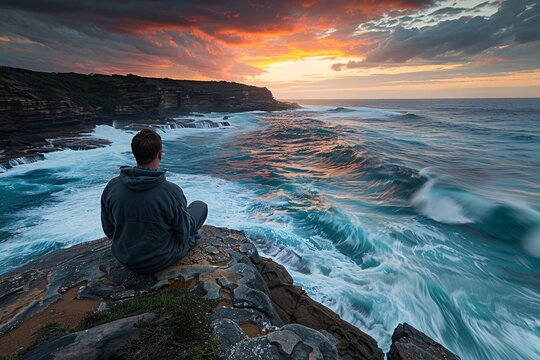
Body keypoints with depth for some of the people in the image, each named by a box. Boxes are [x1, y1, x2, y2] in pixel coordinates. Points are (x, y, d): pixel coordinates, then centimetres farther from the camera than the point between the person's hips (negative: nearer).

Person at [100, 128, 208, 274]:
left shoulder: (111, 187, -15)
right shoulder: (172, 191, -30)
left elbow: (109, 231, -1)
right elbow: (182, 235, -16)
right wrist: (186, 236, 8)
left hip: (124, 258, 5)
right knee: (200, 206, 11)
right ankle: (191, 239, 35)